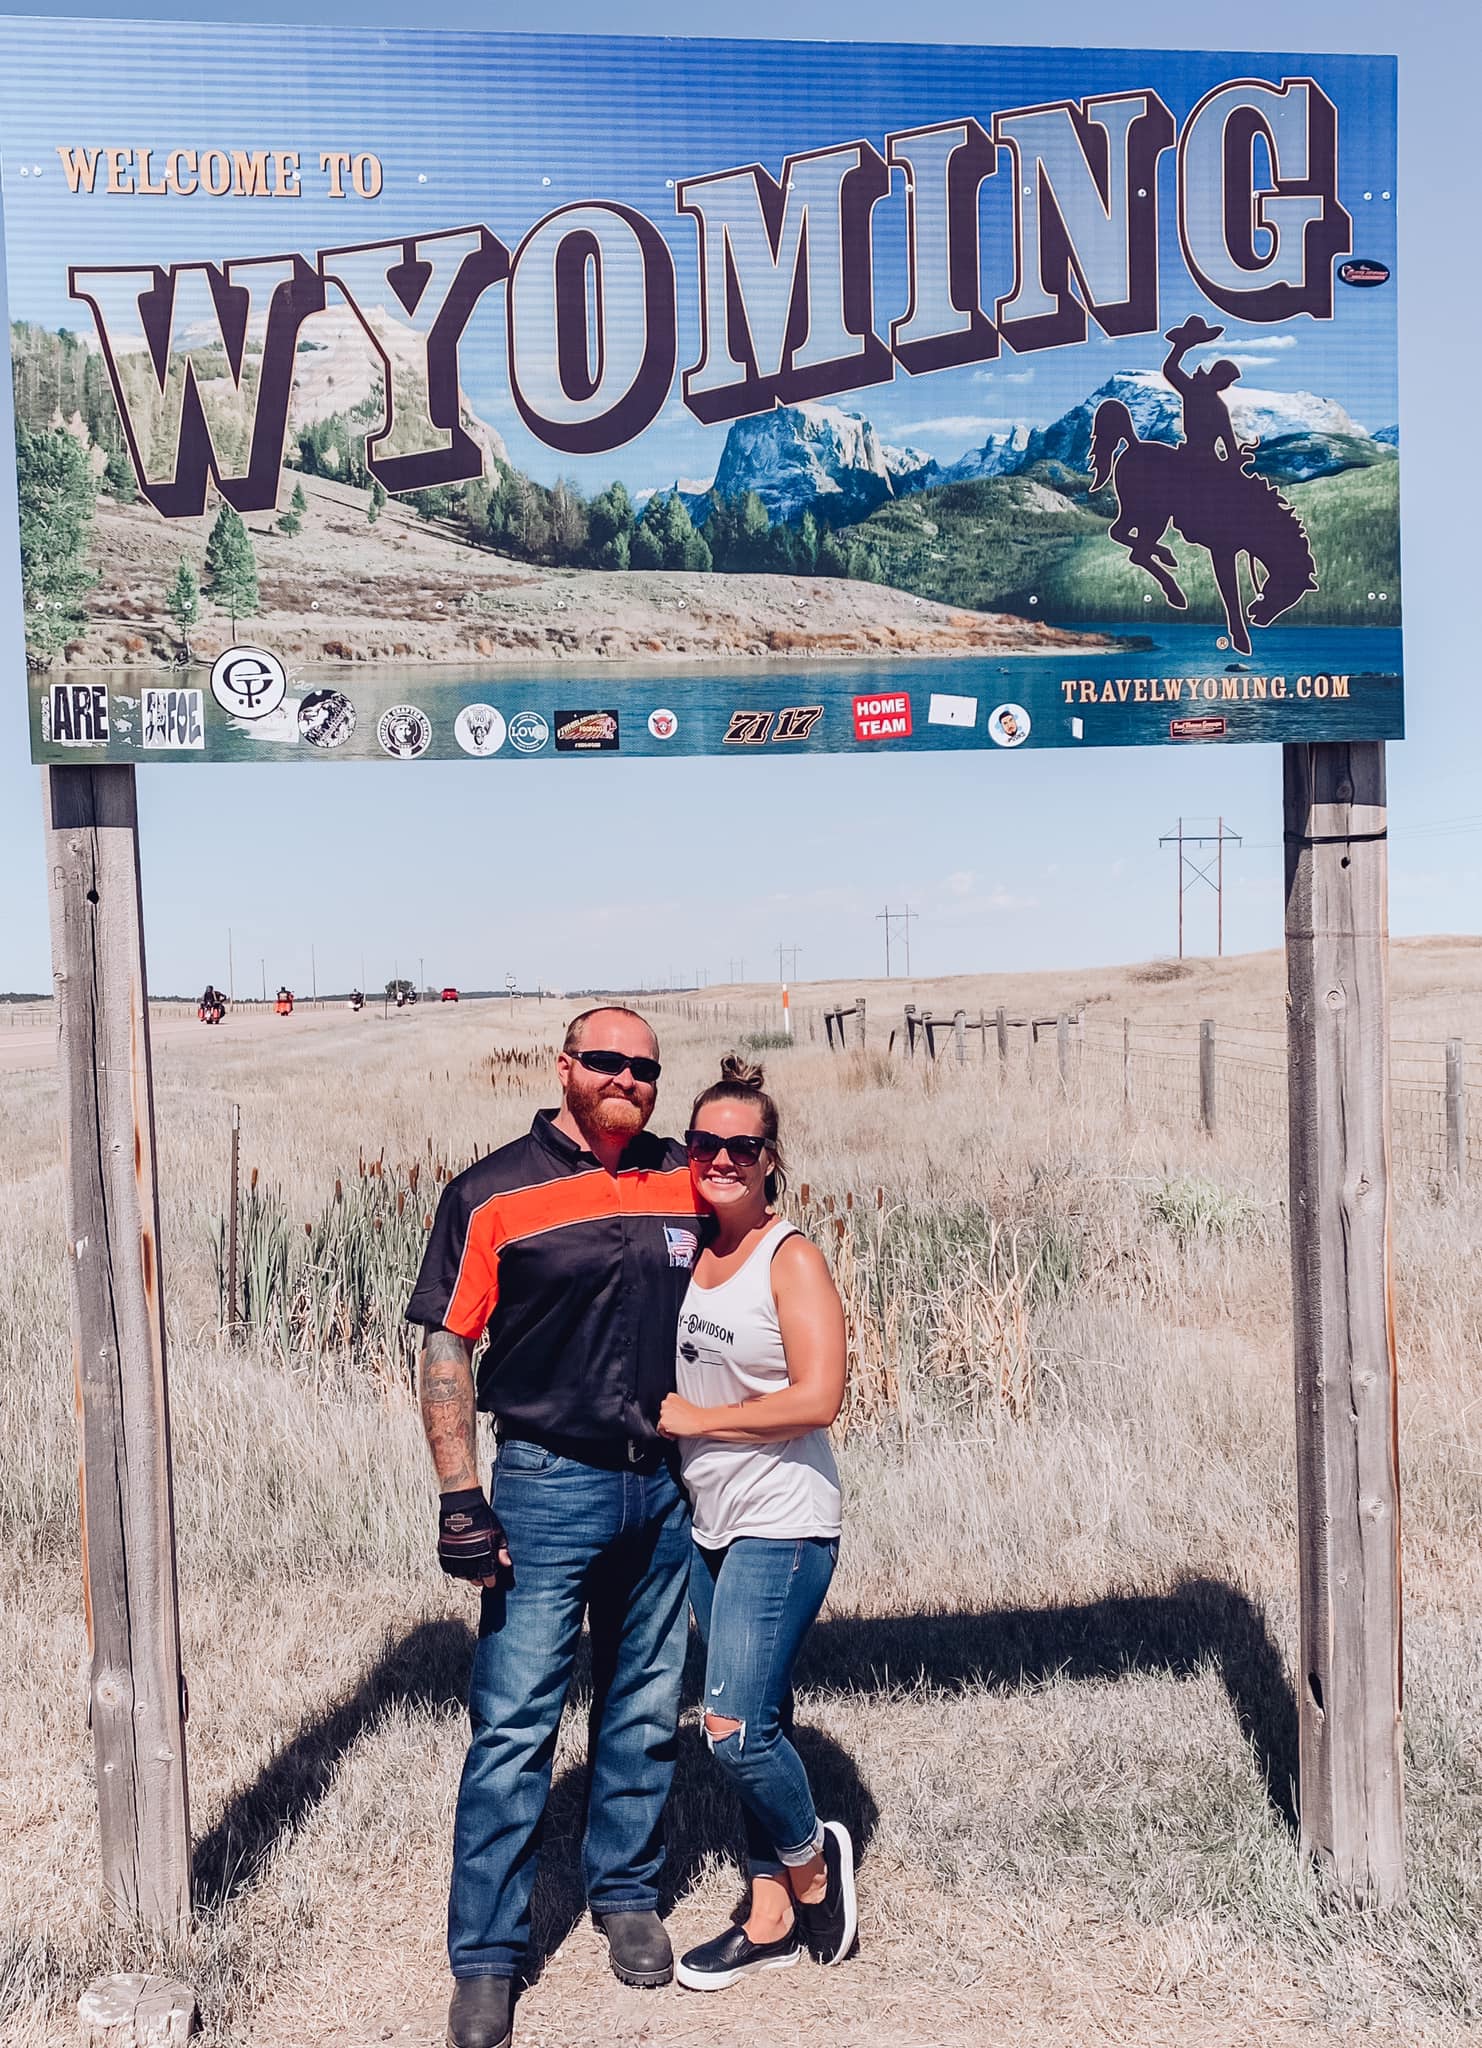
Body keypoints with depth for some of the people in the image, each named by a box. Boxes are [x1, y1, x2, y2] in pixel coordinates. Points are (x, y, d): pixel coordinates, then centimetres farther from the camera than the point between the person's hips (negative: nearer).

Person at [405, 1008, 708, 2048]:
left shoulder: (685, 1182, 4)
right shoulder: (493, 1194, -7)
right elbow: (447, 1349, -6)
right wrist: (461, 1498, -12)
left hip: (664, 1485, 4)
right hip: (548, 1486, -4)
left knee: (647, 1710, 15)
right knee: (514, 1724, -2)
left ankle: (626, 1892, 35)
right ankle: (486, 1956, 12)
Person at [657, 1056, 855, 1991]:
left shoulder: (791, 1257, -12)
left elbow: (818, 1397, -18)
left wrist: (693, 1419, -13)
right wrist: (651, 1409, 1)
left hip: (782, 1524, -6)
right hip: (709, 1521, 6)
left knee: (736, 1728, -9)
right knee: (756, 1724, 13)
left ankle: (814, 1863, 18)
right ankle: (771, 1921, 25)